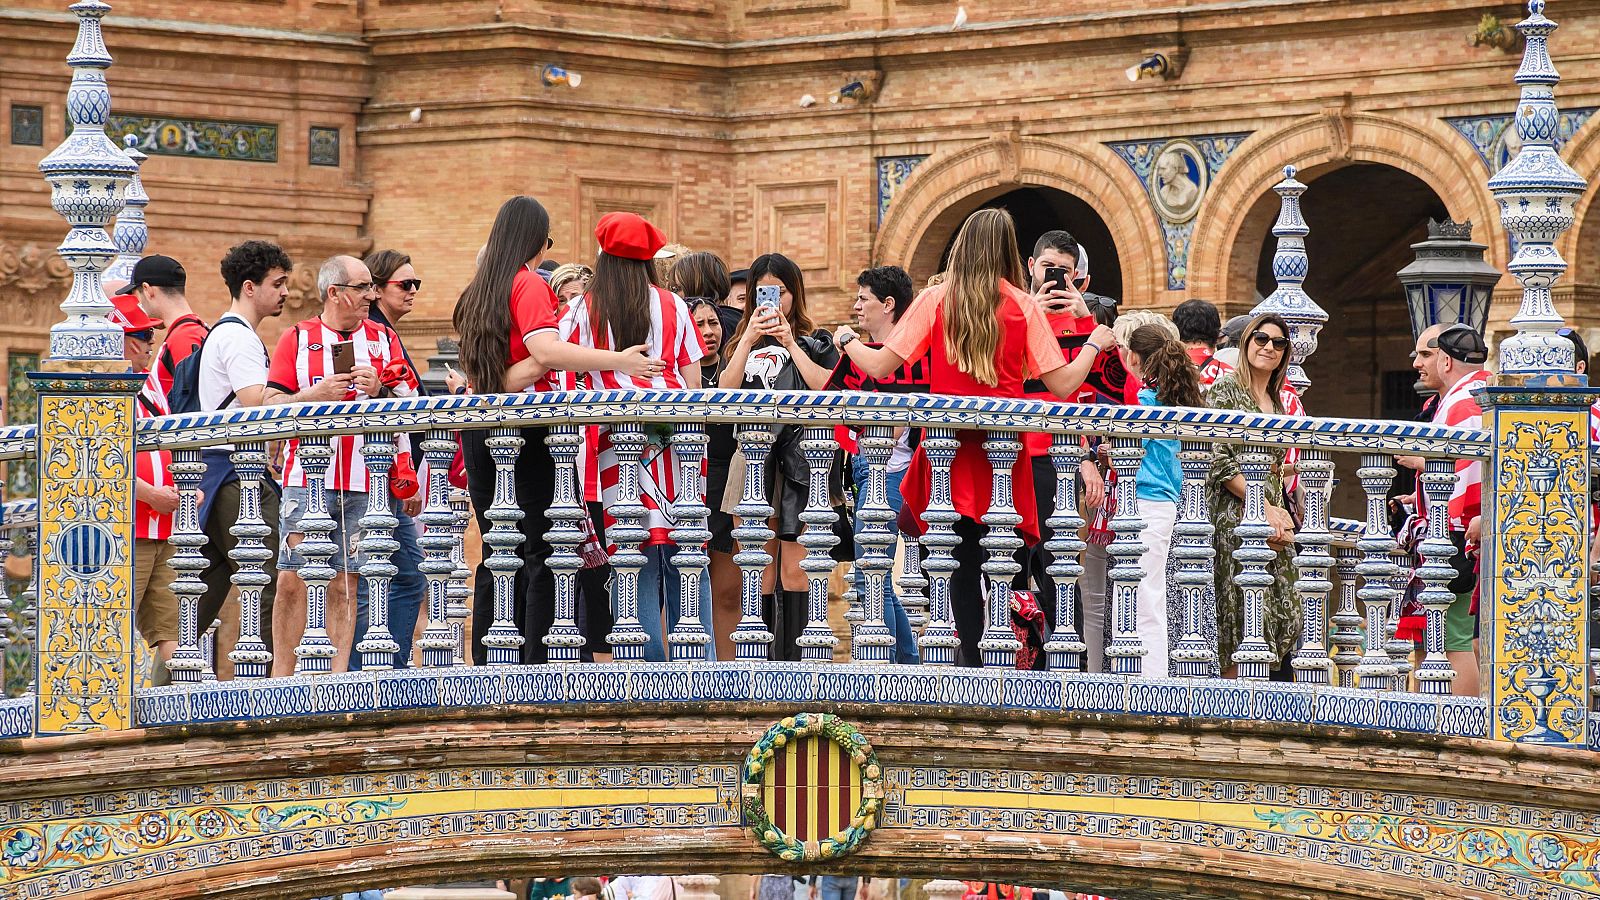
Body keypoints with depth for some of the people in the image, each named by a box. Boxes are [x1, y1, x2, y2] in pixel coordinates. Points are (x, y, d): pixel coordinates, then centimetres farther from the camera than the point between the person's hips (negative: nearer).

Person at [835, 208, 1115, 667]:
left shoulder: (934, 301, 0)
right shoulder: (1023, 306, 1)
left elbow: (881, 366, 0)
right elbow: (1062, 384, 0)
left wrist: (848, 340, 21)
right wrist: (1094, 345, 18)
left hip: (950, 448, 0)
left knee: (963, 566, 3)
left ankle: (973, 660, -3)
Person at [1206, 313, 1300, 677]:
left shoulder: (1276, 401, 20)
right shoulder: (1227, 389, -3)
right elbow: (1220, 462, -11)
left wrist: (1282, 515, 5)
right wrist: (1265, 508, -13)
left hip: (1272, 517, 8)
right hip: (1236, 518, -8)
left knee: (1283, 618, 0)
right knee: (1245, 620, -13)